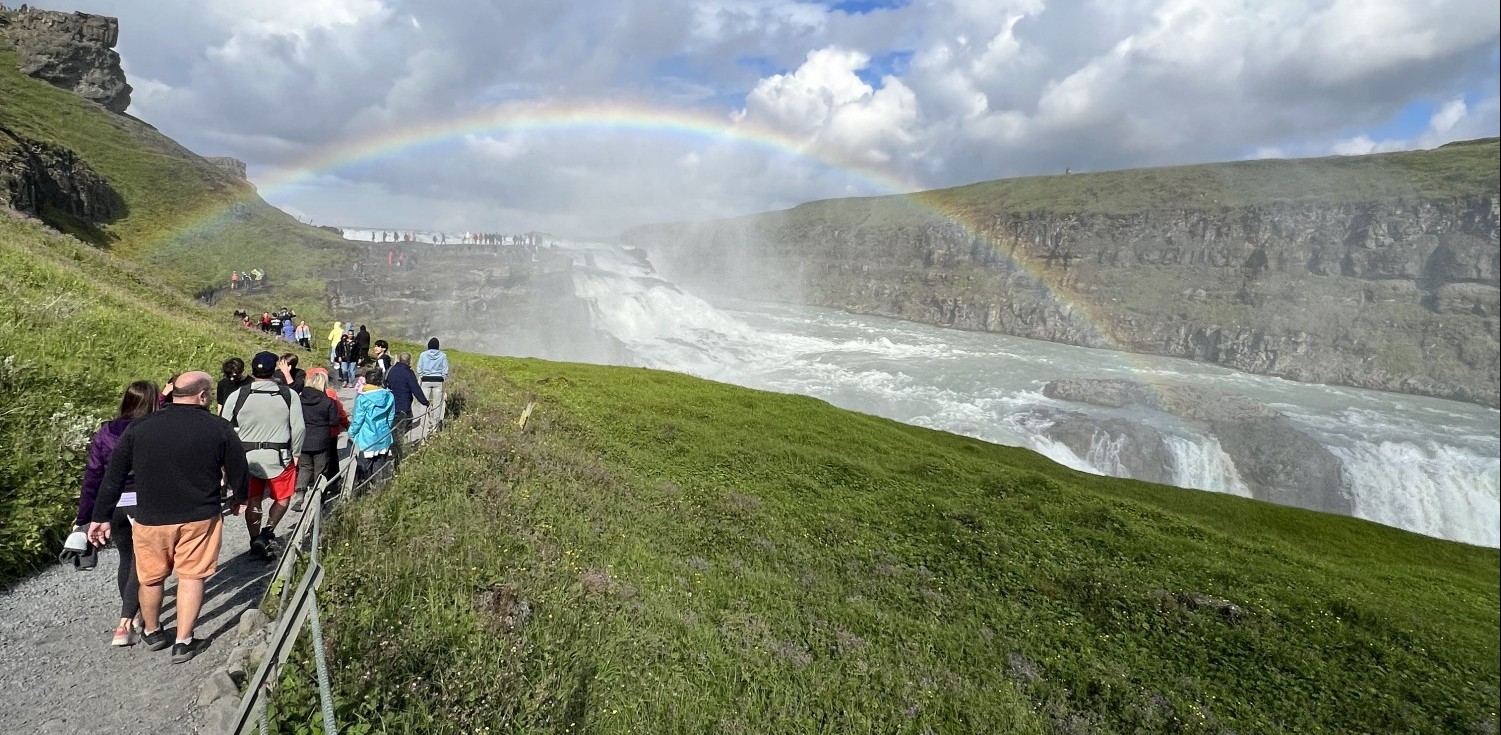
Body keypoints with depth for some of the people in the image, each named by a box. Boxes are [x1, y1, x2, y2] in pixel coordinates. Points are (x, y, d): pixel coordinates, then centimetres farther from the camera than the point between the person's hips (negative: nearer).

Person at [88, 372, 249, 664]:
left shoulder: (138, 428, -4)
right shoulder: (219, 429, -10)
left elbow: (113, 475, 1)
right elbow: (237, 470, 0)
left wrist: (102, 516, 12)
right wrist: (240, 499, 19)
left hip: (150, 518, 2)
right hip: (199, 518, -2)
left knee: (151, 577, 20)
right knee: (191, 576, 9)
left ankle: (151, 632, 39)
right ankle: (184, 642, 13)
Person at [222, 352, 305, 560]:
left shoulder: (237, 396, -4)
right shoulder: (288, 395, -8)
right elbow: (299, 428, -7)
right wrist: (296, 453, 7)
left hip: (247, 457, 2)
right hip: (279, 457, -2)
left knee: (252, 501, 14)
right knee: (282, 498, 15)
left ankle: (255, 542, 20)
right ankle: (267, 532, -3)